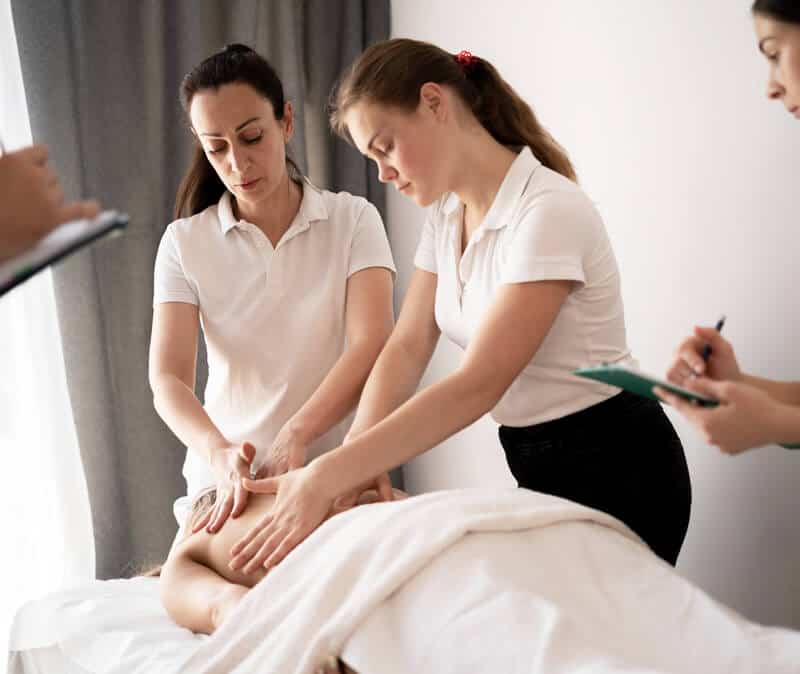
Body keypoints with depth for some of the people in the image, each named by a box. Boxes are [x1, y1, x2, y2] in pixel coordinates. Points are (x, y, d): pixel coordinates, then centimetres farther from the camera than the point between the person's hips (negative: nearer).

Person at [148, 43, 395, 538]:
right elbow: (168, 377, -11)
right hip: (229, 479, 1)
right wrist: (220, 454, -30)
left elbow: (371, 346, -16)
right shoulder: (184, 243, -1)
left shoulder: (352, 219, -4)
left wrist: (294, 437, -31)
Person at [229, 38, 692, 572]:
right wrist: (352, 460, -18)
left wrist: (327, 478, -32)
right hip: (541, 467, 7)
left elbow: (478, 385, -29)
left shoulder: (548, 212, -24)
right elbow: (407, 348, -2)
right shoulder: (446, 214, 3)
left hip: (614, 471, -7)